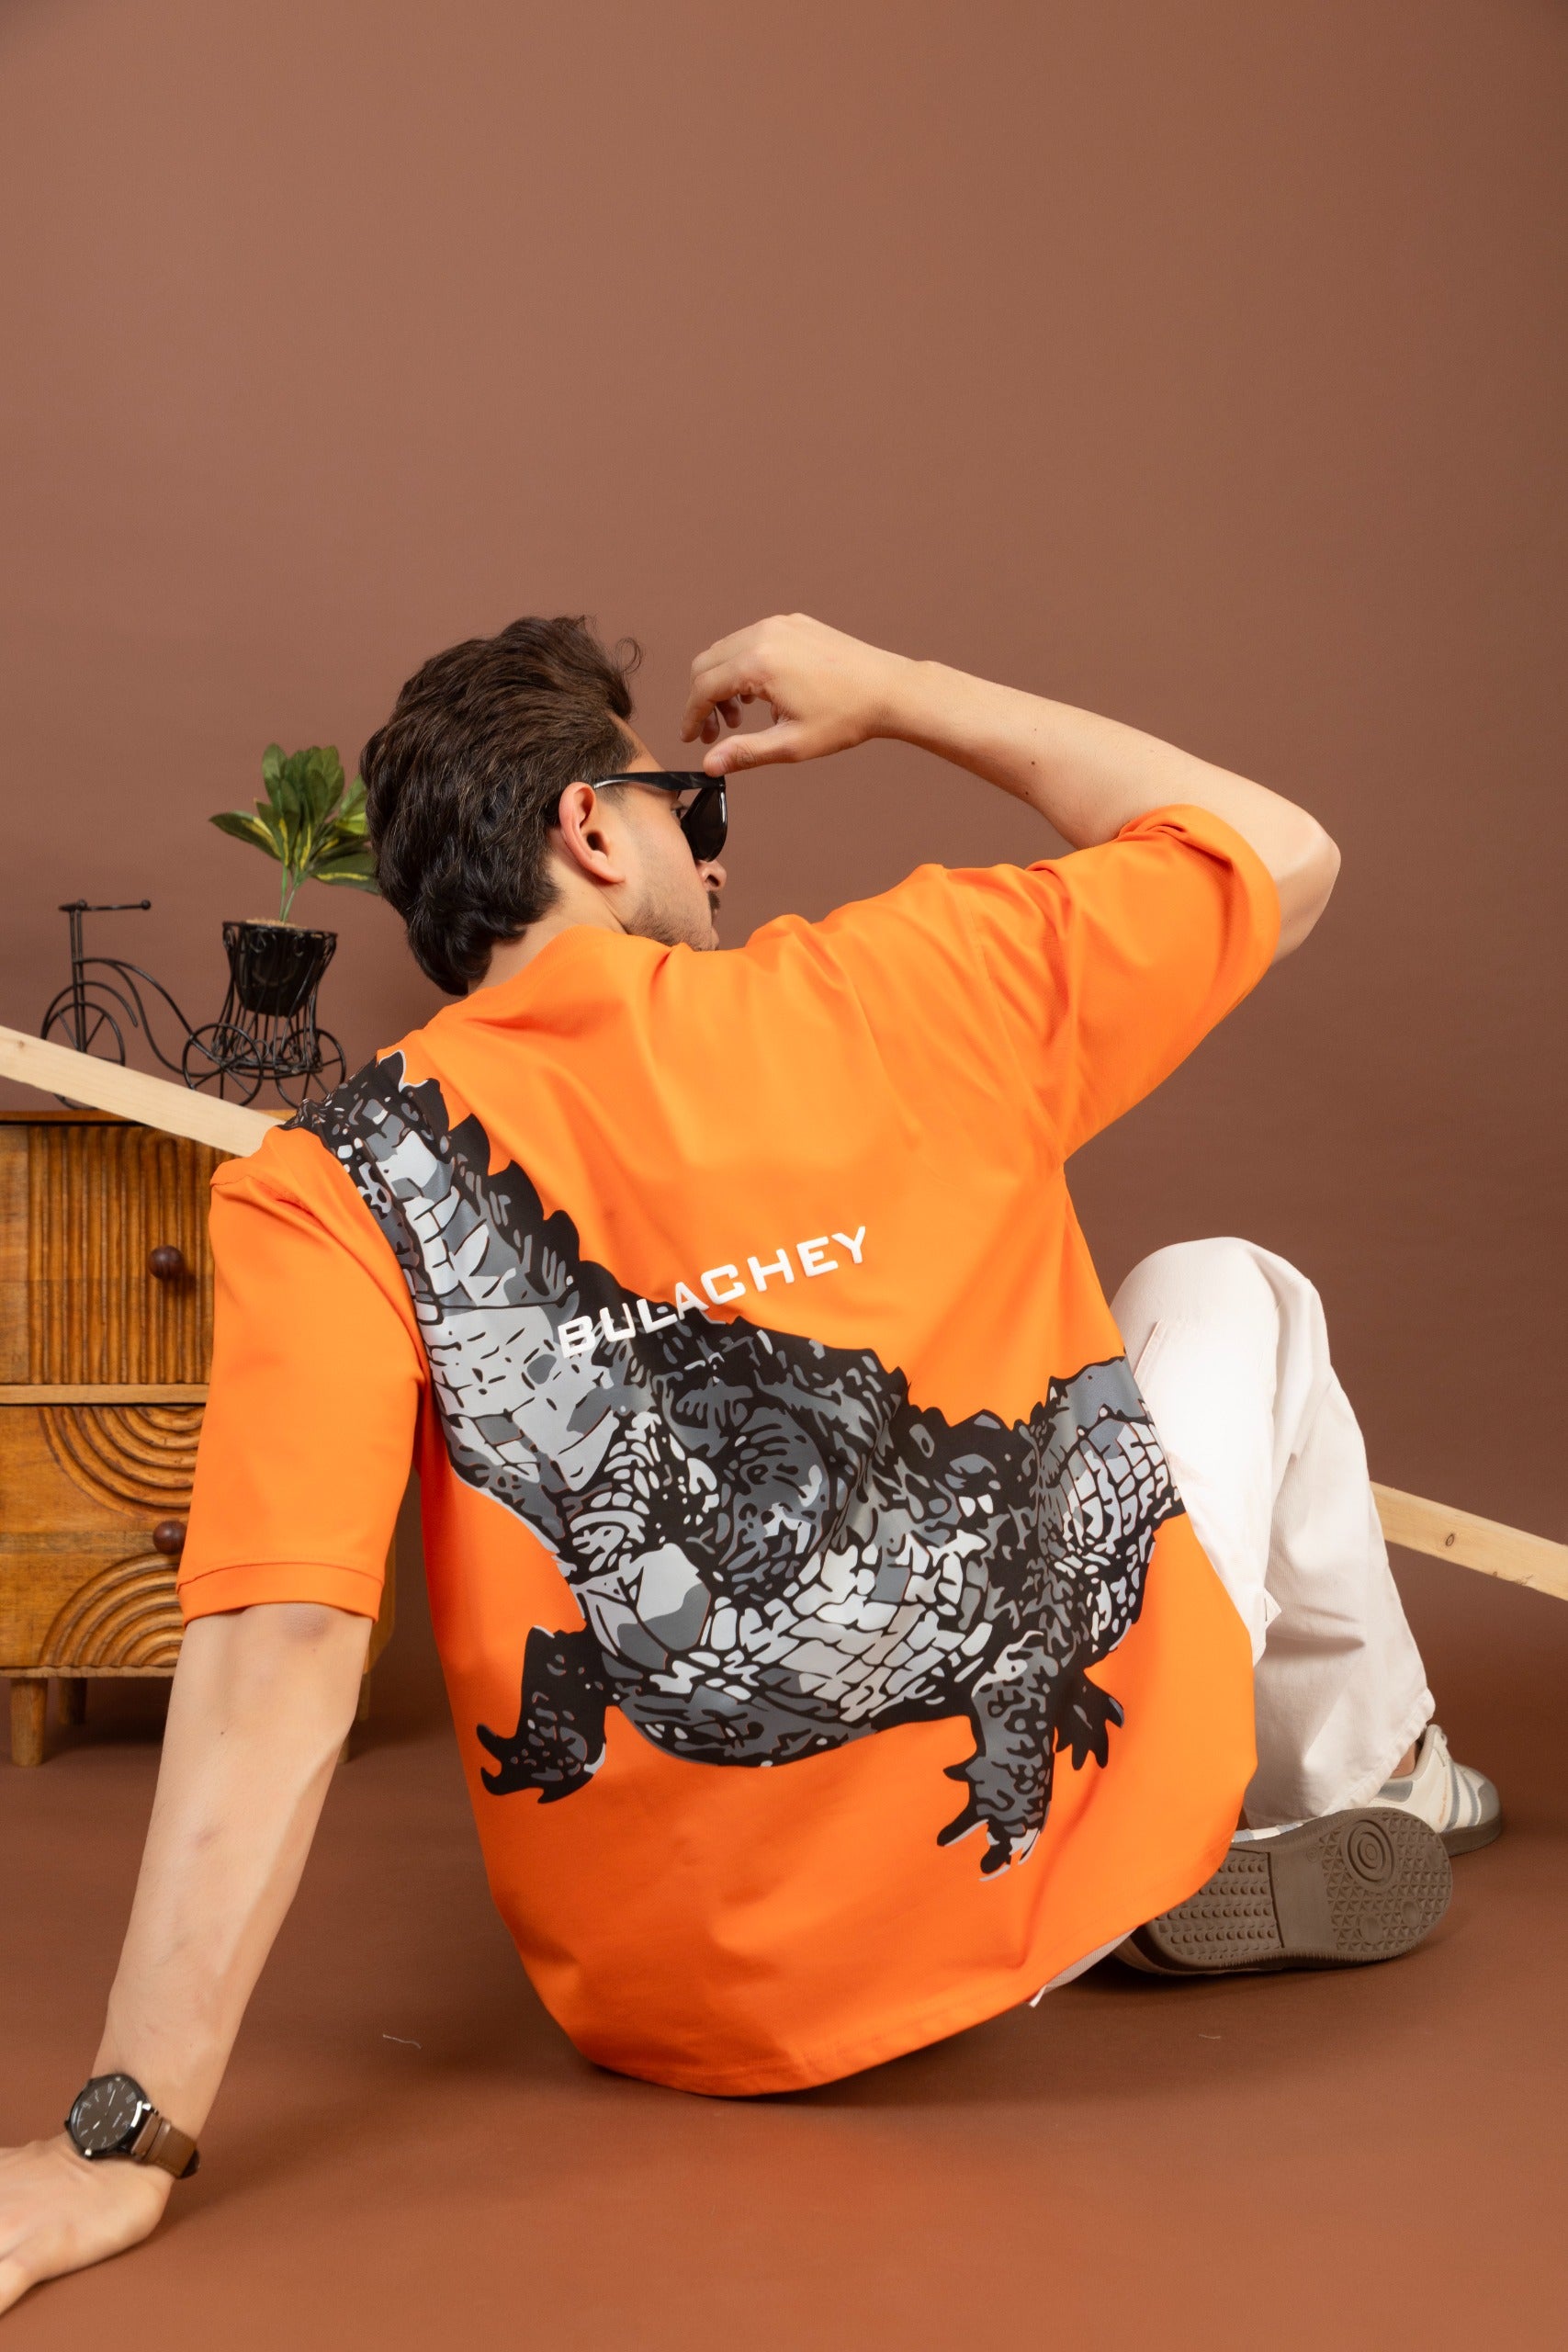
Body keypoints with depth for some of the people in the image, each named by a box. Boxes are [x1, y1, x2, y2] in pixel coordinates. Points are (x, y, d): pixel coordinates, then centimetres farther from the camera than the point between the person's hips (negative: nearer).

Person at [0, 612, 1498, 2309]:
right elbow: (1281, 854, 7)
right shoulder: (896, 993, -9)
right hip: (1078, 1853, -1)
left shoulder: (334, 1192, -10)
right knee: (1229, 1293, 24)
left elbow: (276, 1652, -21)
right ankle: (1363, 1795, 40)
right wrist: (890, 693, 10)